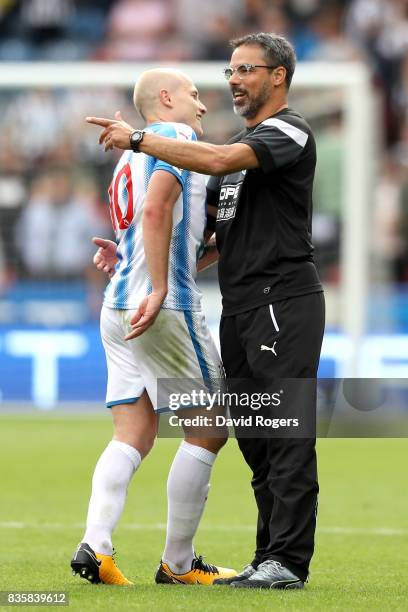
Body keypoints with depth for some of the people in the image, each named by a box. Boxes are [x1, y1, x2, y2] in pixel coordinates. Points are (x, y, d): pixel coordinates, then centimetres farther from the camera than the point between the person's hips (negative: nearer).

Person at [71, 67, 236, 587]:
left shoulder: (132, 157, 23)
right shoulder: (177, 137, -4)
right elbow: (156, 209, -20)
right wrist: (159, 291, -25)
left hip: (118, 309, 9)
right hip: (167, 308, -9)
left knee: (133, 437, 3)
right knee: (208, 431, 1)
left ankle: (95, 545, -14)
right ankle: (178, 563, 2)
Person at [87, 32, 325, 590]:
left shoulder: (288, 133, -8)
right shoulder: (242, 143, 23)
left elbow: (218, 161, -25)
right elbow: (205, 223, 26)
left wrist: (138, 138, -20)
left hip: (284, 302, -10)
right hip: (239, 308, 10)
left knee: (287, 437, -10)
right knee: (255, 440, 9)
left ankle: (288, 561, -12)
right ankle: (270, 558, 13)